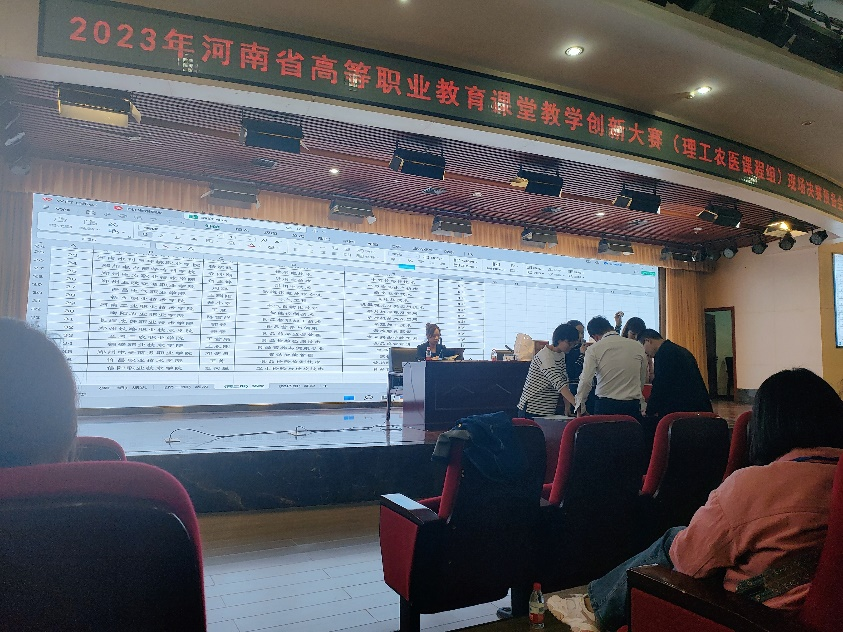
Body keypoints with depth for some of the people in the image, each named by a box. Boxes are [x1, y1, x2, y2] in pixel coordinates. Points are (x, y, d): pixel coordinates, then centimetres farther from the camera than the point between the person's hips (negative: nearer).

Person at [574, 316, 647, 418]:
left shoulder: (594, 349, -4)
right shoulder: (638, 347, 6)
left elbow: (585, 381, -11)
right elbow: (643, 380, 15)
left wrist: (580, 409, -1)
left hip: (605, 406, -2)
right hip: (633, 405, 3)